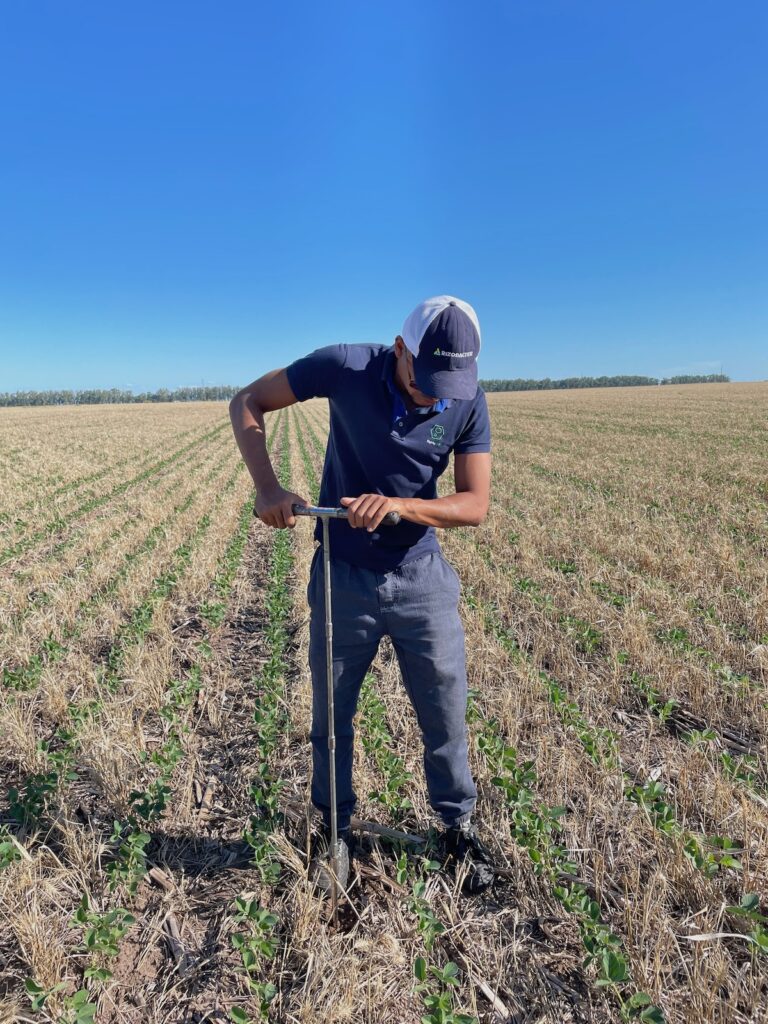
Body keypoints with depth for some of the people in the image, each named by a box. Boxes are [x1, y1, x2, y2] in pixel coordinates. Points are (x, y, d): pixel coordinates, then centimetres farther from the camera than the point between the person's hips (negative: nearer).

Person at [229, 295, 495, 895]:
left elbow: (476, 505, -12)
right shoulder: (346, 367, -15)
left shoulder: (469, 402, -10)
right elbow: (247, 403, -6)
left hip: (423, 579, 1)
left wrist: (398, 505, -29)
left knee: (445, 714, 12)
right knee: (332, 715, 14)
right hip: (343, 578, 0)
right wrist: (268, 487, -21)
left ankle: (459, 828, 38)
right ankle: (334, 832, 39)